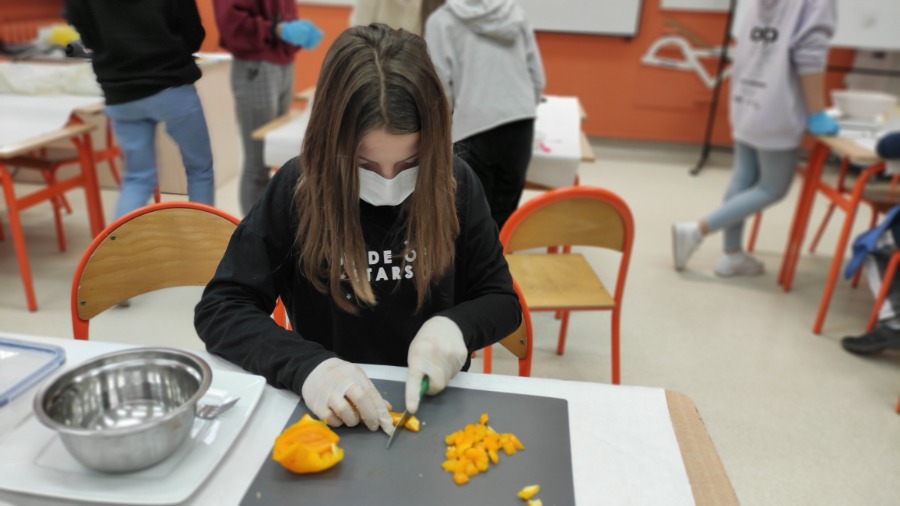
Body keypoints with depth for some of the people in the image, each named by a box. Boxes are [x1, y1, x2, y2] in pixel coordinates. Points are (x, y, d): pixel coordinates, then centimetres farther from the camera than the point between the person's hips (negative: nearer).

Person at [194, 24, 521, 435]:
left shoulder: (455, 185, -8)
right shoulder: (296, 189, -10)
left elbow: (502, 301, 1)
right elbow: (219, 308, -9)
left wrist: (453, 324, -19)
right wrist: (306, 366, -24)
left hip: (433, 402, 1)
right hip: (331, 412, 0)